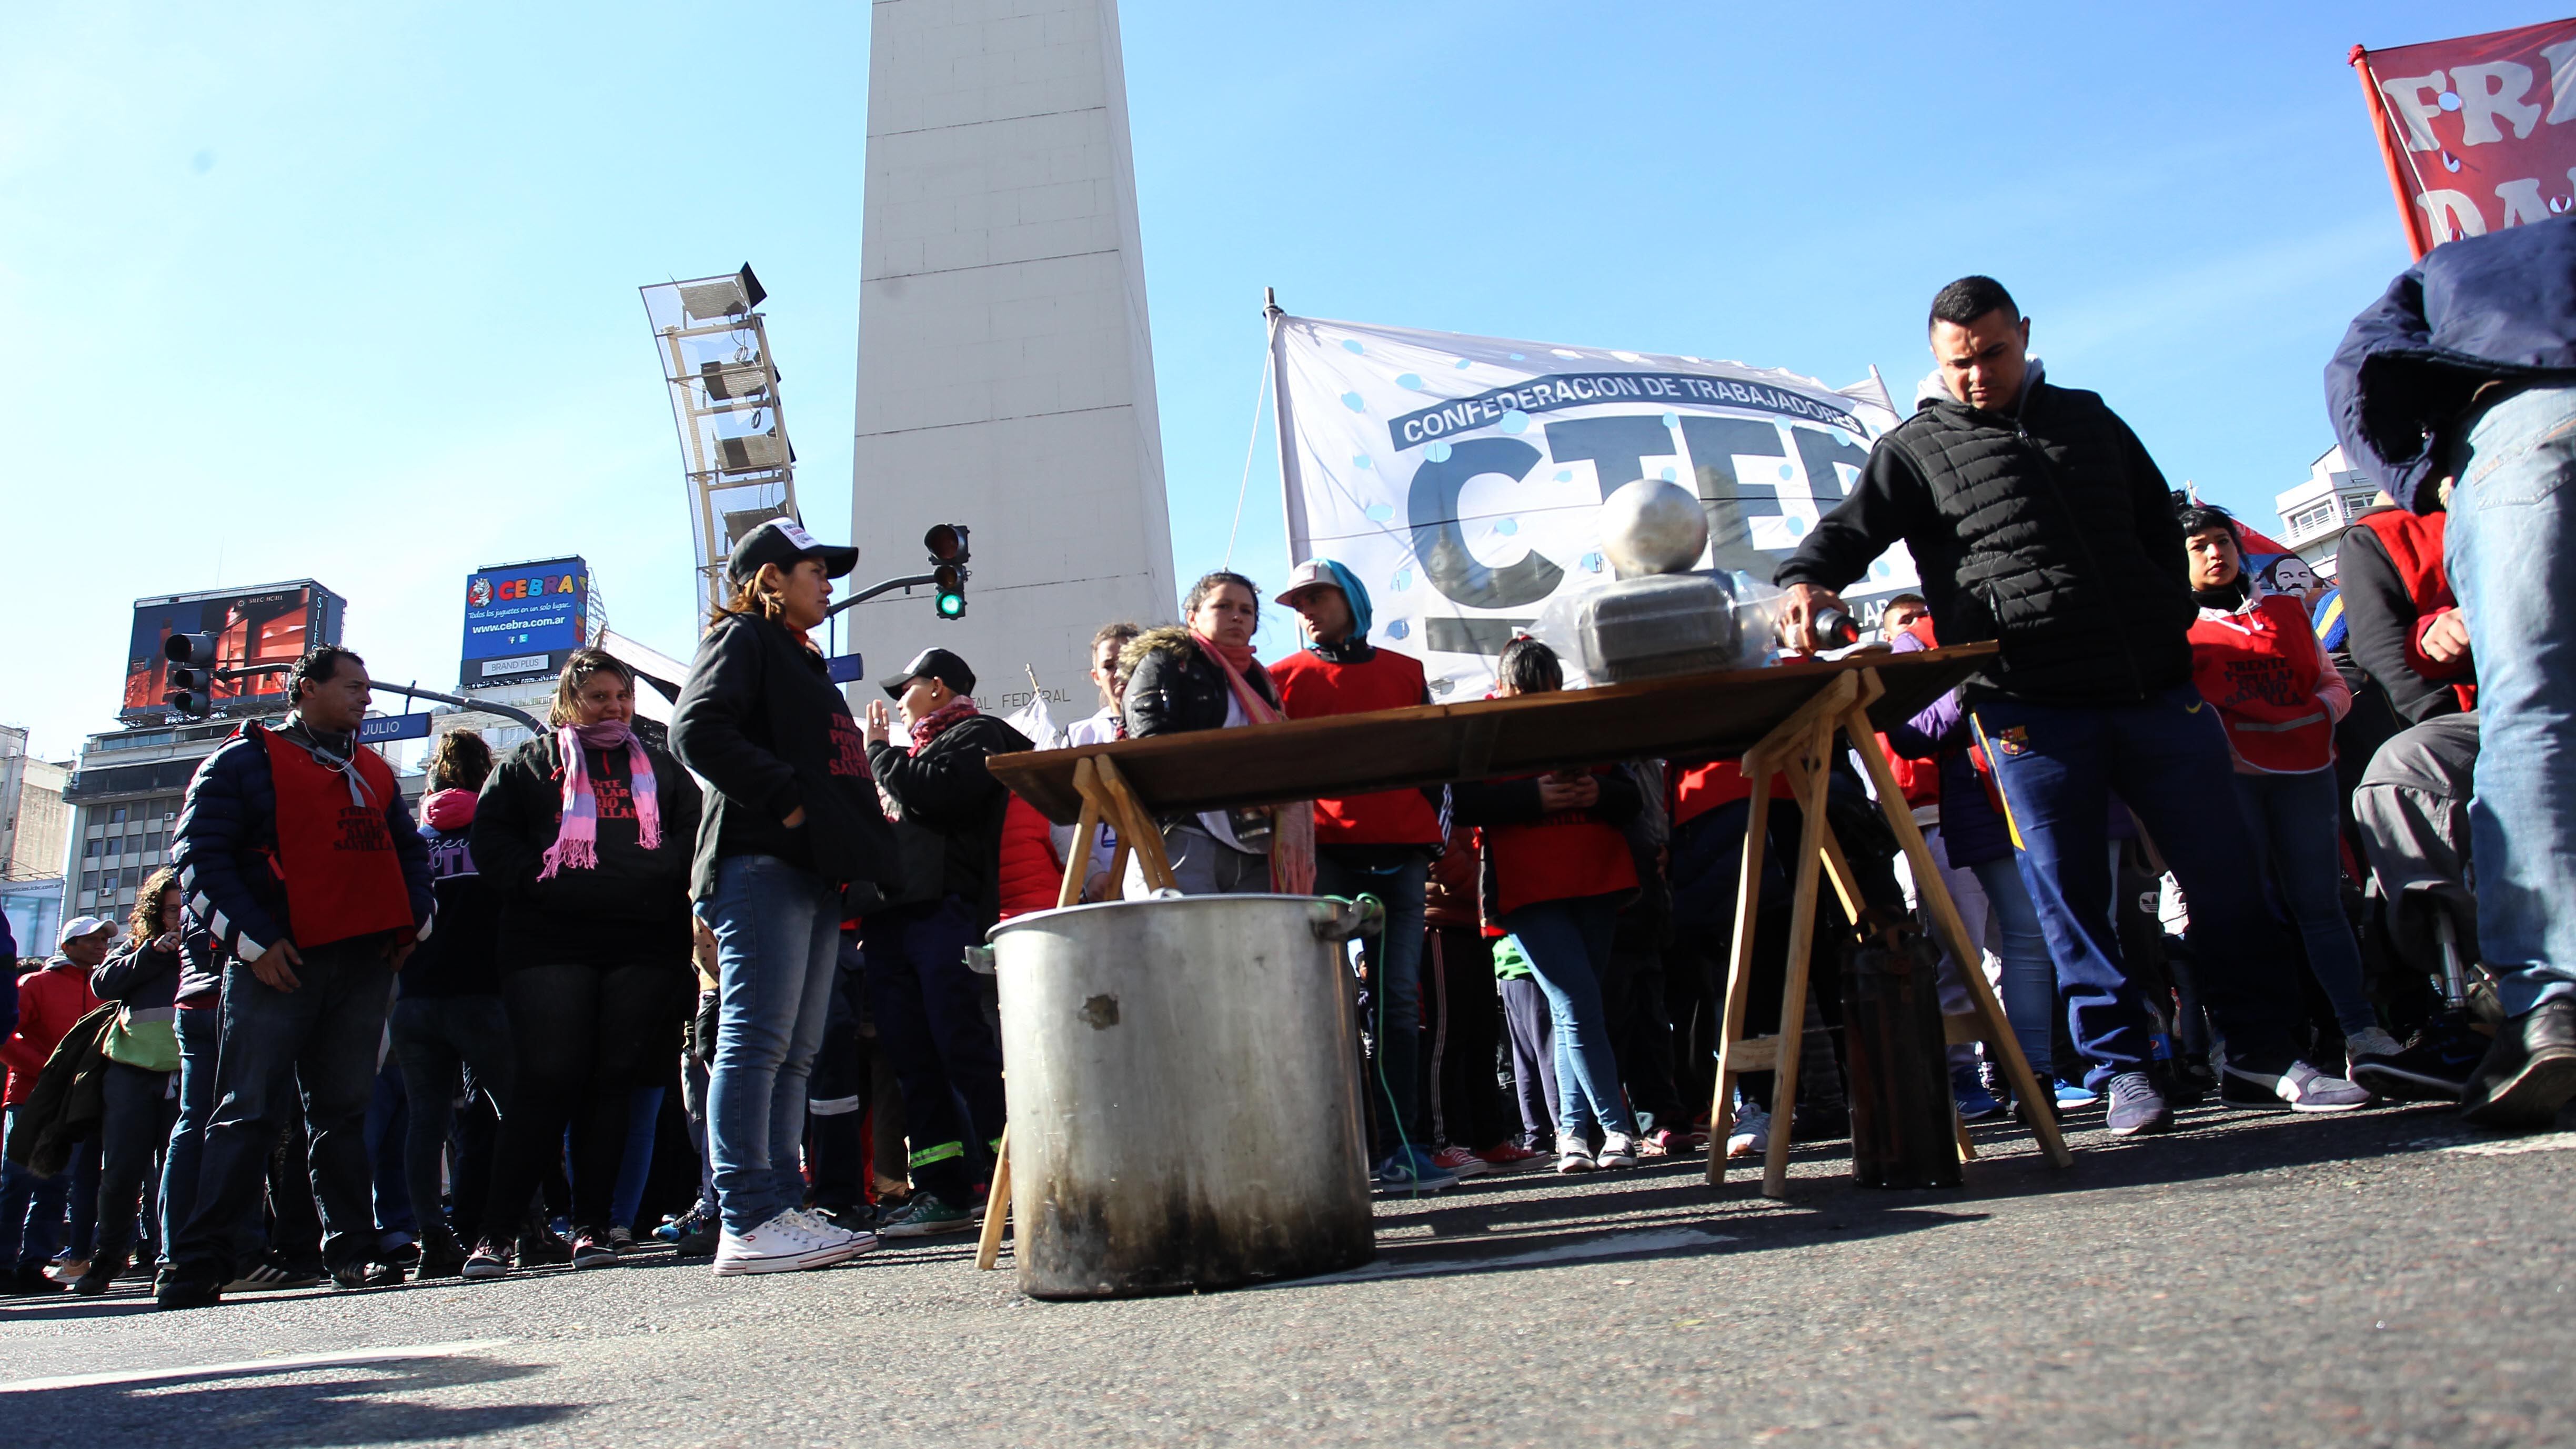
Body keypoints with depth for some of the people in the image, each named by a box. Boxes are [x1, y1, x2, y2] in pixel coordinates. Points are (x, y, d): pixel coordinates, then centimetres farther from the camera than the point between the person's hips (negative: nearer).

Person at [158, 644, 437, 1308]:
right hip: (277, 965, -5)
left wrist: (413, 922, 9)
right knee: (251, 1112, -6)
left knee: (344, 1110, 8)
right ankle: (199, 1262, 1)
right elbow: (199, 858, -5)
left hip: (364, 963, 5)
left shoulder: (374, 771, 20)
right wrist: (253, 940, -13)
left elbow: (409, 849, 26)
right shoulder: (244, 760, 2)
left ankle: (353, 1250, 10)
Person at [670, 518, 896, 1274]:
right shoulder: (742, 640, 3)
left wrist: (858, 839, 14)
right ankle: (749, 1222, -14)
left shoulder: (806, 663, 30)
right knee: (757, 1039, -13)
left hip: (814, 871, 9)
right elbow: (697, 730, -14)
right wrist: (785, 800, -16)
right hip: (759, 862, -9)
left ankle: (779, 1210, 8)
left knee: (794, 1052, 6)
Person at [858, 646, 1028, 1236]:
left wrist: (881, 750, 1)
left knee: (964, 1048, -13)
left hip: (944, 914, -8)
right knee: (912, 1057, 4)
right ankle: (942, 1192, 6)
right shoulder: (919, 748, 30)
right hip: (893, 919, 8)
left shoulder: (978, 735, 6)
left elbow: (934, 795, -13)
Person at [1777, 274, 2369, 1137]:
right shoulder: (1916, 449, 7)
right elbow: (1850, 528, -3)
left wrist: (2172, 621, 10)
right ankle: (2122, 1067, 10)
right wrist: (1806, 580, -26)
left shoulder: (2086, 418, 19)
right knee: (2070, 893, -3)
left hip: (2155, 685, 4)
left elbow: (2160, 526, 24)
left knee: (2224, 870, 7)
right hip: (2032, 705, -3)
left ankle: (2263, 1049, 21)